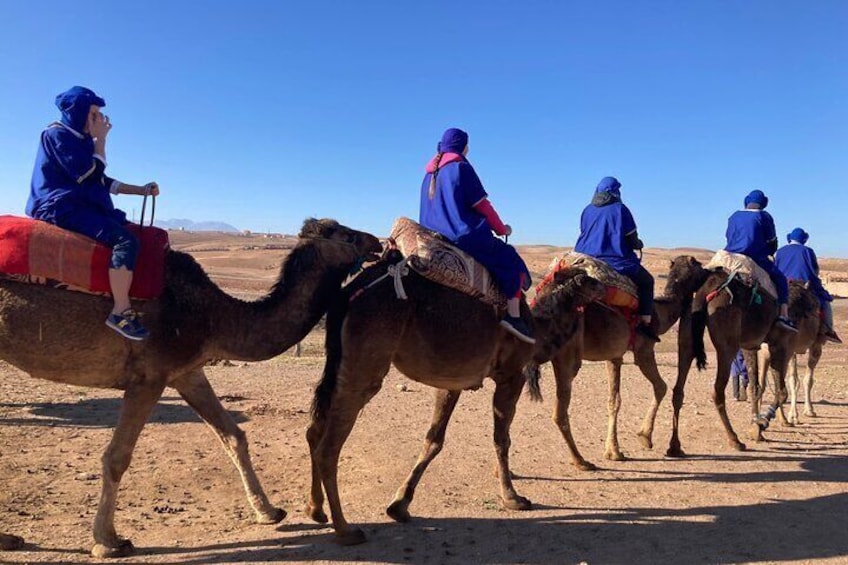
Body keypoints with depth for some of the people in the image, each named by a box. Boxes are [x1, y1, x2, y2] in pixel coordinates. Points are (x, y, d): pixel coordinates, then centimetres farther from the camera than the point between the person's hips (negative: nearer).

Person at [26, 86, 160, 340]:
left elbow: (101, 181, 21)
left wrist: (142, 190, 14)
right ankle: (121, 312, -27)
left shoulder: (79, 138, 18)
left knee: (133, 232, 10)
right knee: (125, 240, -26)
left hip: (75, 204, 10)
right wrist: (101, 139, -7)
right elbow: (89, 175, -17)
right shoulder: (58, 134, -8)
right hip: (60, 206, -10)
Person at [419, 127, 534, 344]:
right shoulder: (461, 167, -7)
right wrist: (501, 229, 8)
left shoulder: (431, 172, 16)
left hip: (434, 237, 9)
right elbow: (481, 204, -5)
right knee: (511, 261, 0)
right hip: (464, 235, -9)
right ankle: (514, 316, -10)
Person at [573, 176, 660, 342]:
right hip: (616, 263, -5)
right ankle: (645, 321, 2)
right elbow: (633, 240, -3)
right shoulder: (619, 209, -7)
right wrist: (639, 244, 19)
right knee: (646, 281, 14)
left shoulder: (587, 210, 8)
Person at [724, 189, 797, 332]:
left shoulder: (734, 216, 16)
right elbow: (772, 243, 8)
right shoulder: (764, 216, 4)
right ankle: (783, 315, -5)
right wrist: (767, 254, 28)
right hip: (755, 258, -4)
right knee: (781, 279, 9)